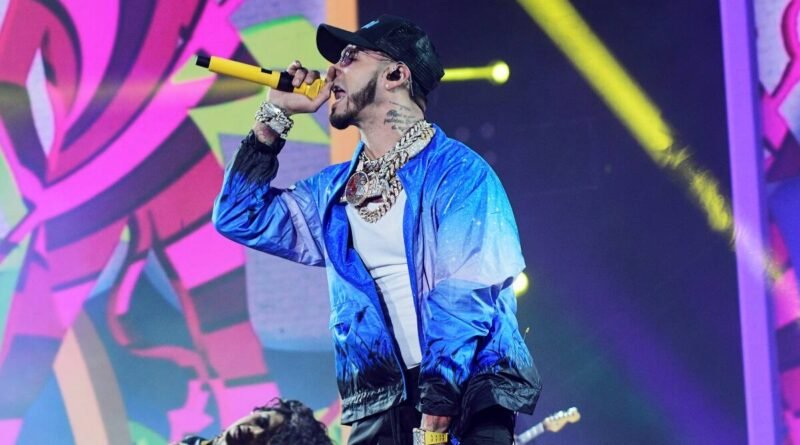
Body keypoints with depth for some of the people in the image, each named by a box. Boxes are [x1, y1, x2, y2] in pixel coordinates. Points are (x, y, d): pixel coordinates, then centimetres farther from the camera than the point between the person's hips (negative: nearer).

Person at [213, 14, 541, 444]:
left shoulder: (455, 172, -4)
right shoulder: (337, 188, 17)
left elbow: (463, 297, -12)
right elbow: (240, 218, 21)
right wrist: (274, 117, 13)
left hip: (467, 392, -5)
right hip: (382, 404, 6)